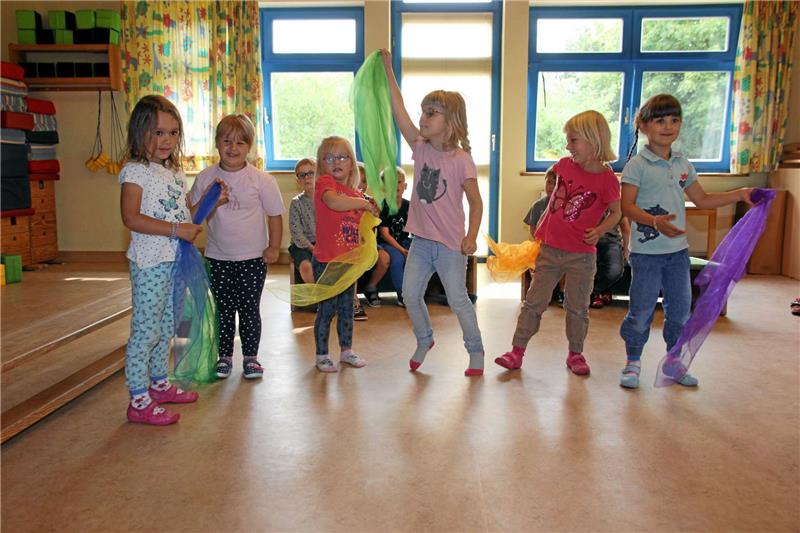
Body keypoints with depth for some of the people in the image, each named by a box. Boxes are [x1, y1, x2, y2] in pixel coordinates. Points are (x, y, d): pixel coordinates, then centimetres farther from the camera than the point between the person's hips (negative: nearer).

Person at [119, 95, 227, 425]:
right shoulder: (135, 171, -12)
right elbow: (131, 218, -22)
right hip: (150, 263, -8)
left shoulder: (175, 172, 14)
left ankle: (160, 384, 33)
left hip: (176, 260, 9)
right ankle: (139, 400, 7)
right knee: (145, 329, -3)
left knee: (166, 326, 18)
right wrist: (177, 230, -25)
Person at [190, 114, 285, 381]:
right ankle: (224, 356, 25)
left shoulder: (261, 179, -7)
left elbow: (275, 215, -2)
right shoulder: (206, 177, 0)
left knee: (249, 309, 6)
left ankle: (250, 356, 21)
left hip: (253, 257, -2)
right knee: (223, 310, 10)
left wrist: (273, 247, -3)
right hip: (218, 257, 2)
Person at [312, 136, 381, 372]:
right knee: (327, 309, 2)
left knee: (347, 308, 16)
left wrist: (372, 215, -1)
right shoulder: (324, 183, -10)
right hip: (326, 260, -6)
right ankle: (321, 355, 16)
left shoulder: (356, 194, 12)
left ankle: (347, 350, 31)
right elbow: (334, 202, -33)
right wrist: (366, 204, -24)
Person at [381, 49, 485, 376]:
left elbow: (476, 202, -7)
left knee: (458, 300, 3)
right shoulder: (421, 148, 2)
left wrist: (471, 237, -17)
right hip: (421, 240, 5)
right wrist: (388, 70, -7)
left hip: (450, 243, -5)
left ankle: (475, 351, 22)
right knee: (410, 294, 8)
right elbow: (398, 111, -4)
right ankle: (424, 340, 32)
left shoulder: (461, 159, -11)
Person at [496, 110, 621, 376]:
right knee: (534, 302, 5)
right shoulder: (565, 165, 1)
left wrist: (599, 230, -18)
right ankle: (517, 350, 11)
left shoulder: (606, 178, -11)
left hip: (581, 256, -3)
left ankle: (575, 353, 26)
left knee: (577, 307, 9)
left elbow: (616, 212, -1)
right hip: (549, 248, 3)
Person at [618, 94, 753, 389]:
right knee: (641, 310, 1)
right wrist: (655, 222, -31)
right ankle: (633, 362, 18)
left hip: (678, 249, 6)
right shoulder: (637, 164, -9)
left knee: (680, 309, 13)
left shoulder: (682, 163, 11)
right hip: (646, 250, -6)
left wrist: (740, 195, 10)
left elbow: (702, 199, 18)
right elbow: (626, 206, -16)